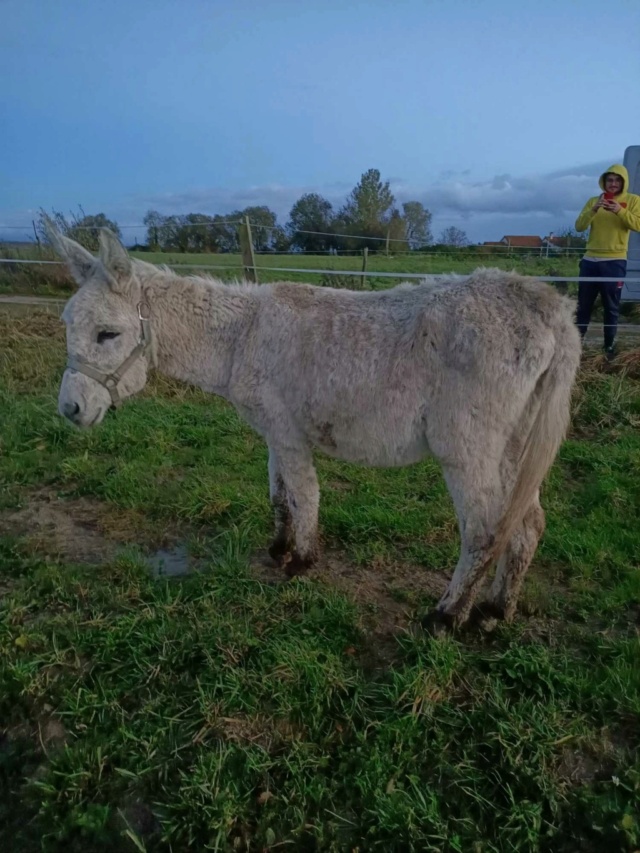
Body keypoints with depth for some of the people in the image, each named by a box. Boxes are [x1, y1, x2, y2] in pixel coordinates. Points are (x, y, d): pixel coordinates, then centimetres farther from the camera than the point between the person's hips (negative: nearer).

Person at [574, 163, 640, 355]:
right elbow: (579, 226, -1)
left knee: (611, 307, -1)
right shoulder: (594, 201, 10)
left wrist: (620, 211, -23)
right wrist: (593, 210, -16)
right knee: (583, 306, 7)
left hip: (615, 262, -3)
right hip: (590, 260, 3)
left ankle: (609, 347, 6)